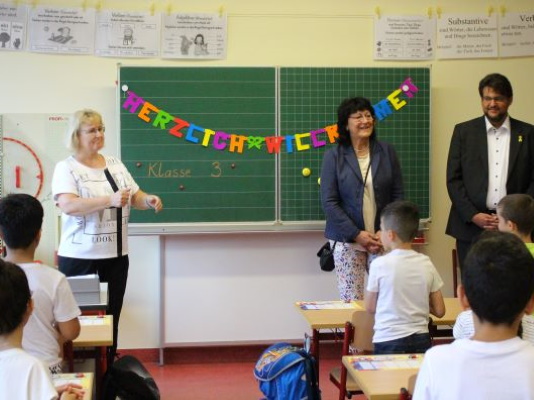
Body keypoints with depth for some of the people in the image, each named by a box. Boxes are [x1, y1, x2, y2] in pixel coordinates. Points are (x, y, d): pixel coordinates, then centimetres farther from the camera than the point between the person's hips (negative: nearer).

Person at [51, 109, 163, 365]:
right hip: (80, 259, -5)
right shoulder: (66, 168, -5)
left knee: (111, 320, 10)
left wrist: (149, 200, -10)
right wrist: (110, 200, -32)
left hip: (115, 257, 5)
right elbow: (68, 205, -21)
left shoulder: (115, 164, 12)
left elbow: (135, 197, 14)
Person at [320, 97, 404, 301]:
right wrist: (356, 234, -11)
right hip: (347, 240, -2)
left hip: (384, 238, 2)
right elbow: (328, 202, -3)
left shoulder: (387, 152, 7)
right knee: (351, 299, -2)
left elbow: (398, 196, 7)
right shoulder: (333, 156, 1)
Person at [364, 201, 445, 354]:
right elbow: (439, 311, 3)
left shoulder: (379, 265, -10)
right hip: (421, 341, 3)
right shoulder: (426, 264, 0)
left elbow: (370, 307, 1)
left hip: (388, 342, -3)